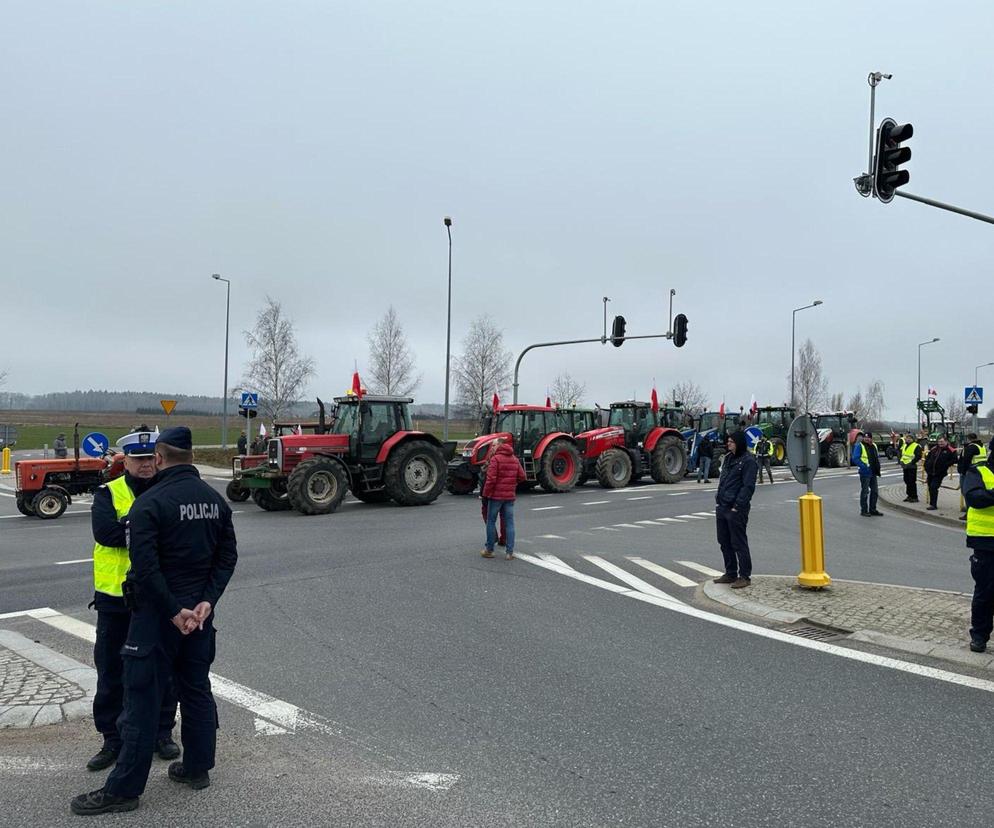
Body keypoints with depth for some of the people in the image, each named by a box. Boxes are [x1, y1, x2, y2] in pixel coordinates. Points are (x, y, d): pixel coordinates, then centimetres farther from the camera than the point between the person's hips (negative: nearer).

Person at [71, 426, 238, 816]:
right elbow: (227, 555, 3)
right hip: (199, 612, 6)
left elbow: (145, 567, -21)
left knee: (142, 697, 2)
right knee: (197, 689, 16)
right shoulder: (215, 500, 4)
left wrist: (174, 611, -15)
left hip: (158, 613, -6)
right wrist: (206, 601, -4)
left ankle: (124, 788, 11)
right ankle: (197, 767, 28)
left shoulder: (149, 503, -16)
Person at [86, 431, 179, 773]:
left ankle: (162, 732, 28)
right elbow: (105, 532, -18)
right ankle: (113, 738, 27)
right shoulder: (108, 494, 0)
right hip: (116, 596, 0)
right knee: (111, 673, 11)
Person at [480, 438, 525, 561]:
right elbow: (522, 477, 7)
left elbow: (491, 479, -18)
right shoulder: (515, 459, 7)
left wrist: (485, 493, -8)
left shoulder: (495, 459, -12)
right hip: (510, 496, 5)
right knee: (509, 523, 7)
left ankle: (489, 550, 15)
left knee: (491, 522, 8)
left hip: (496, 495, -5)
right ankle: (510, 552, 6)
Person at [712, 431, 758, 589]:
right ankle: (730, 574, 25)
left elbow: (748, 487, -15)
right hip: (721, 508, 9)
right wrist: (718, 500, 12)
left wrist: (737, 506, -18)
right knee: (724, 542, 14)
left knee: (739, 543, -2)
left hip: (736, 510, -9)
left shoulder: (748, 461, -11)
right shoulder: (728, 458, 15)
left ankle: (745, 576, 8)